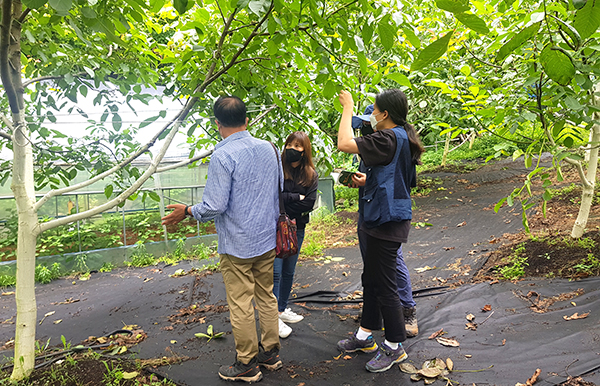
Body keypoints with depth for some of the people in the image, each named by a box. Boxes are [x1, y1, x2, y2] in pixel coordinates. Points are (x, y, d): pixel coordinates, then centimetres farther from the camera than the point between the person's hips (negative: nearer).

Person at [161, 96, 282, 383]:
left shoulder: (222, 156, -18)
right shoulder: (269, 148, 3)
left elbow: (214, 206, -19)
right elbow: (282, 191, 12)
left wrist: (187, 212, -2)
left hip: (237, 246, -7)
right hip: (268, 240, 7)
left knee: (241, 305, 7)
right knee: (267, 297, 19)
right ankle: (270, 353, 34)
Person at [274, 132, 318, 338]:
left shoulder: (311, 175, 4)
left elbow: (309, 203, -7)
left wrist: (285, 200, -12)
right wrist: (296, 198, -11)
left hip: (297, 228, 4)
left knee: (289, 272, 14)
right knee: (275, 272, -4)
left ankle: (282, 309, 29)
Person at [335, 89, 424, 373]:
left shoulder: (389, 139, -20)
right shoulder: (401, 139, 14)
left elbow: (344, 144, -24)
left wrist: (348, 107, -10)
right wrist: (368, 181, 10)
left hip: (386, 223, -11)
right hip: (377, 221, 11)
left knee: (385, 285, 1)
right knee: (371, 279, 20)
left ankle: (394, 347, 19)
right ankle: (365, 335, 35)